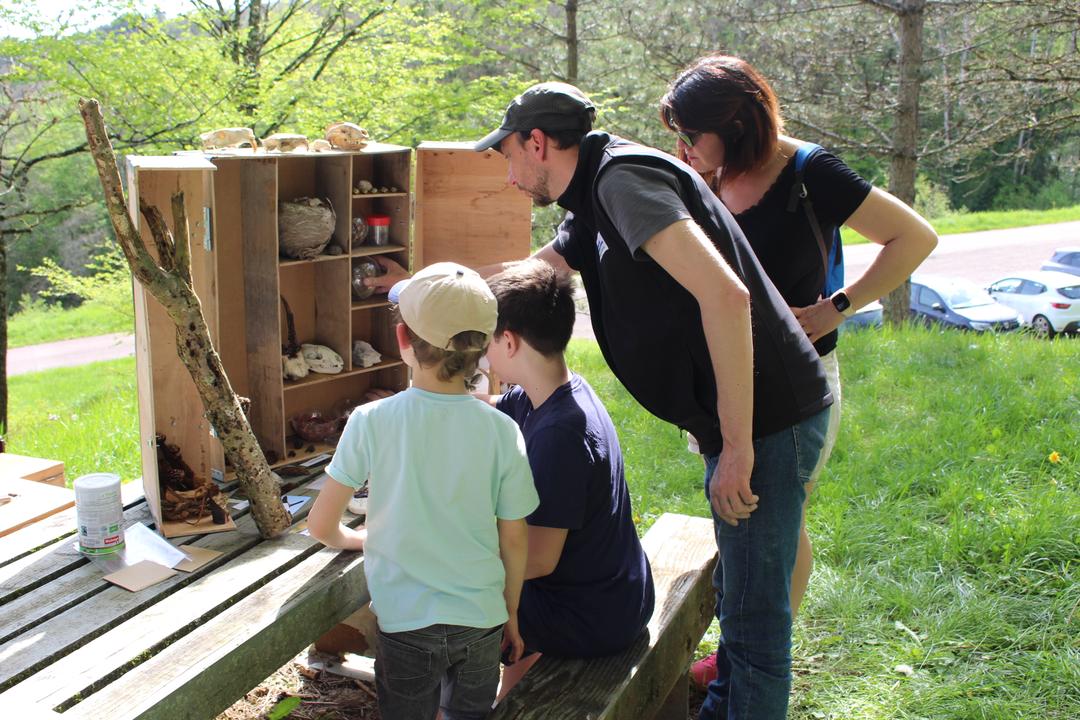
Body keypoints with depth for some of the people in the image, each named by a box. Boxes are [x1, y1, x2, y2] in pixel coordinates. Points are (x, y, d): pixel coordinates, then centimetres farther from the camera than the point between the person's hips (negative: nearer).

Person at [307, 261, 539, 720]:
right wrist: (511, 614, 13)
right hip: (481, 621, 2)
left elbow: (321, 526, -8)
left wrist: (353, 539, 14)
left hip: (406, 623, -1)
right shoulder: (502, 431, -10)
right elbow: (515, 542, -2)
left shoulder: (370, 423, -15)